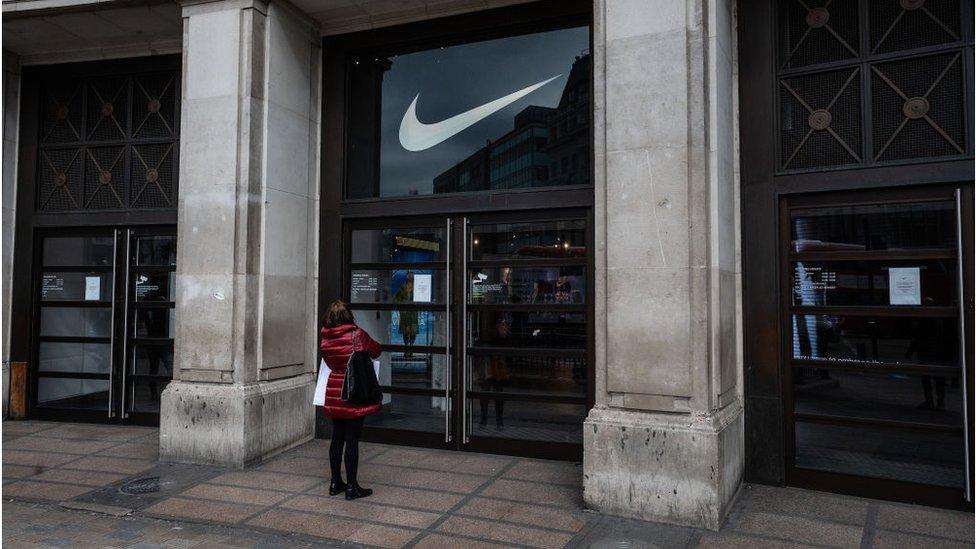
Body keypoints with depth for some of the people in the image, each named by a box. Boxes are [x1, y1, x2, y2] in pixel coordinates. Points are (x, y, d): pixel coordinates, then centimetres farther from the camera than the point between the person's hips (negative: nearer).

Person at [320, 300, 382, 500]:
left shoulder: (324, 339, 0)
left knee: (337, 438, 14)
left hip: (334, 394, 5)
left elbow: (330, 362, 11)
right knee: (352, 440, 0)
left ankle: (335, 483, 24)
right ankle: (352, 487, 7)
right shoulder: (357, 335, -12)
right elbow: (376, 352, 3)